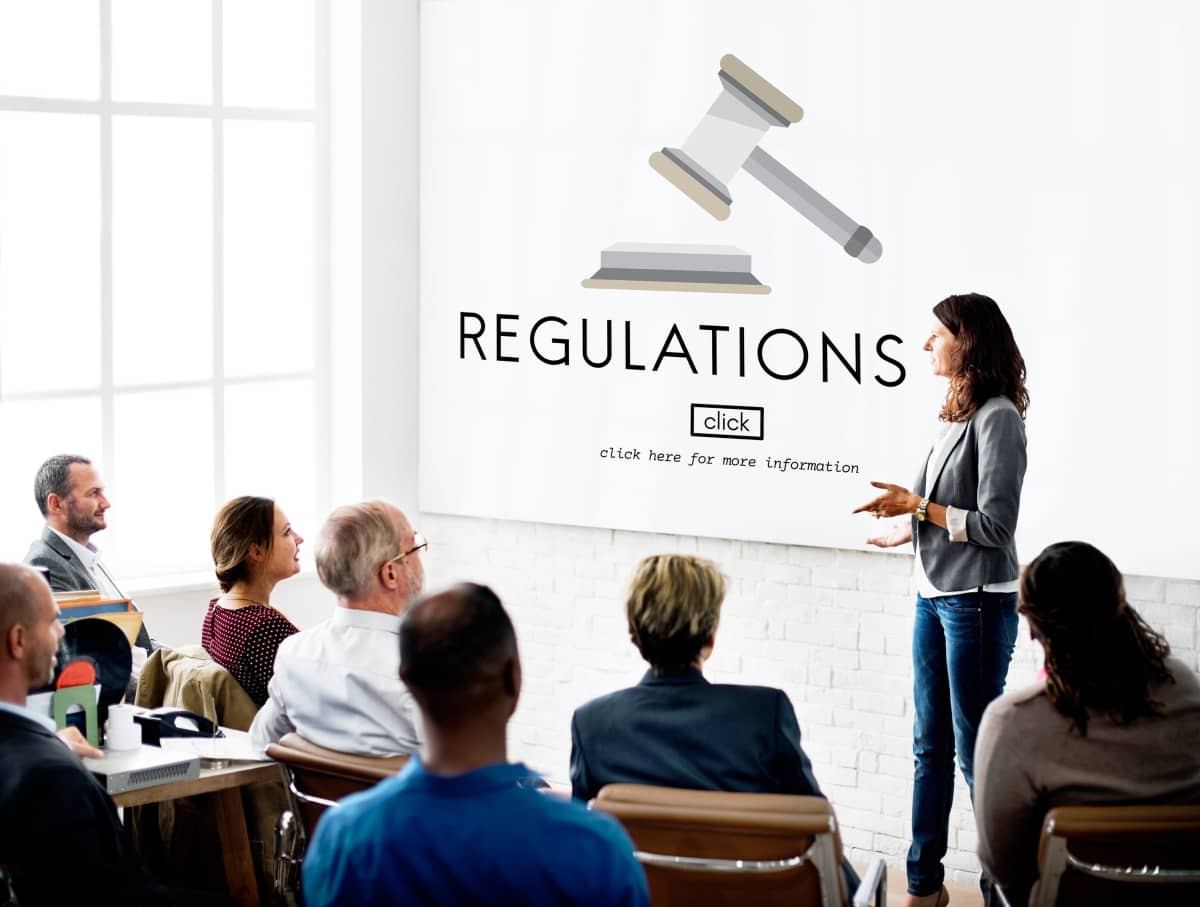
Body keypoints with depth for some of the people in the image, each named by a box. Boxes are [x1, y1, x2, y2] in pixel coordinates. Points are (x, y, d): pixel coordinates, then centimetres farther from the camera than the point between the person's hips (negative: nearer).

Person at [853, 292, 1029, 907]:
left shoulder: (997, 418, -16)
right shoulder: (956, 413, 8)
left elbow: (995, 524, -18)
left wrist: (917, 505, -14)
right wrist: (907, 531, 19)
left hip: (977, 602, -8)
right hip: (934, 596, 8)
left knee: (977, 751, -1)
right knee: (930, 746, 14)